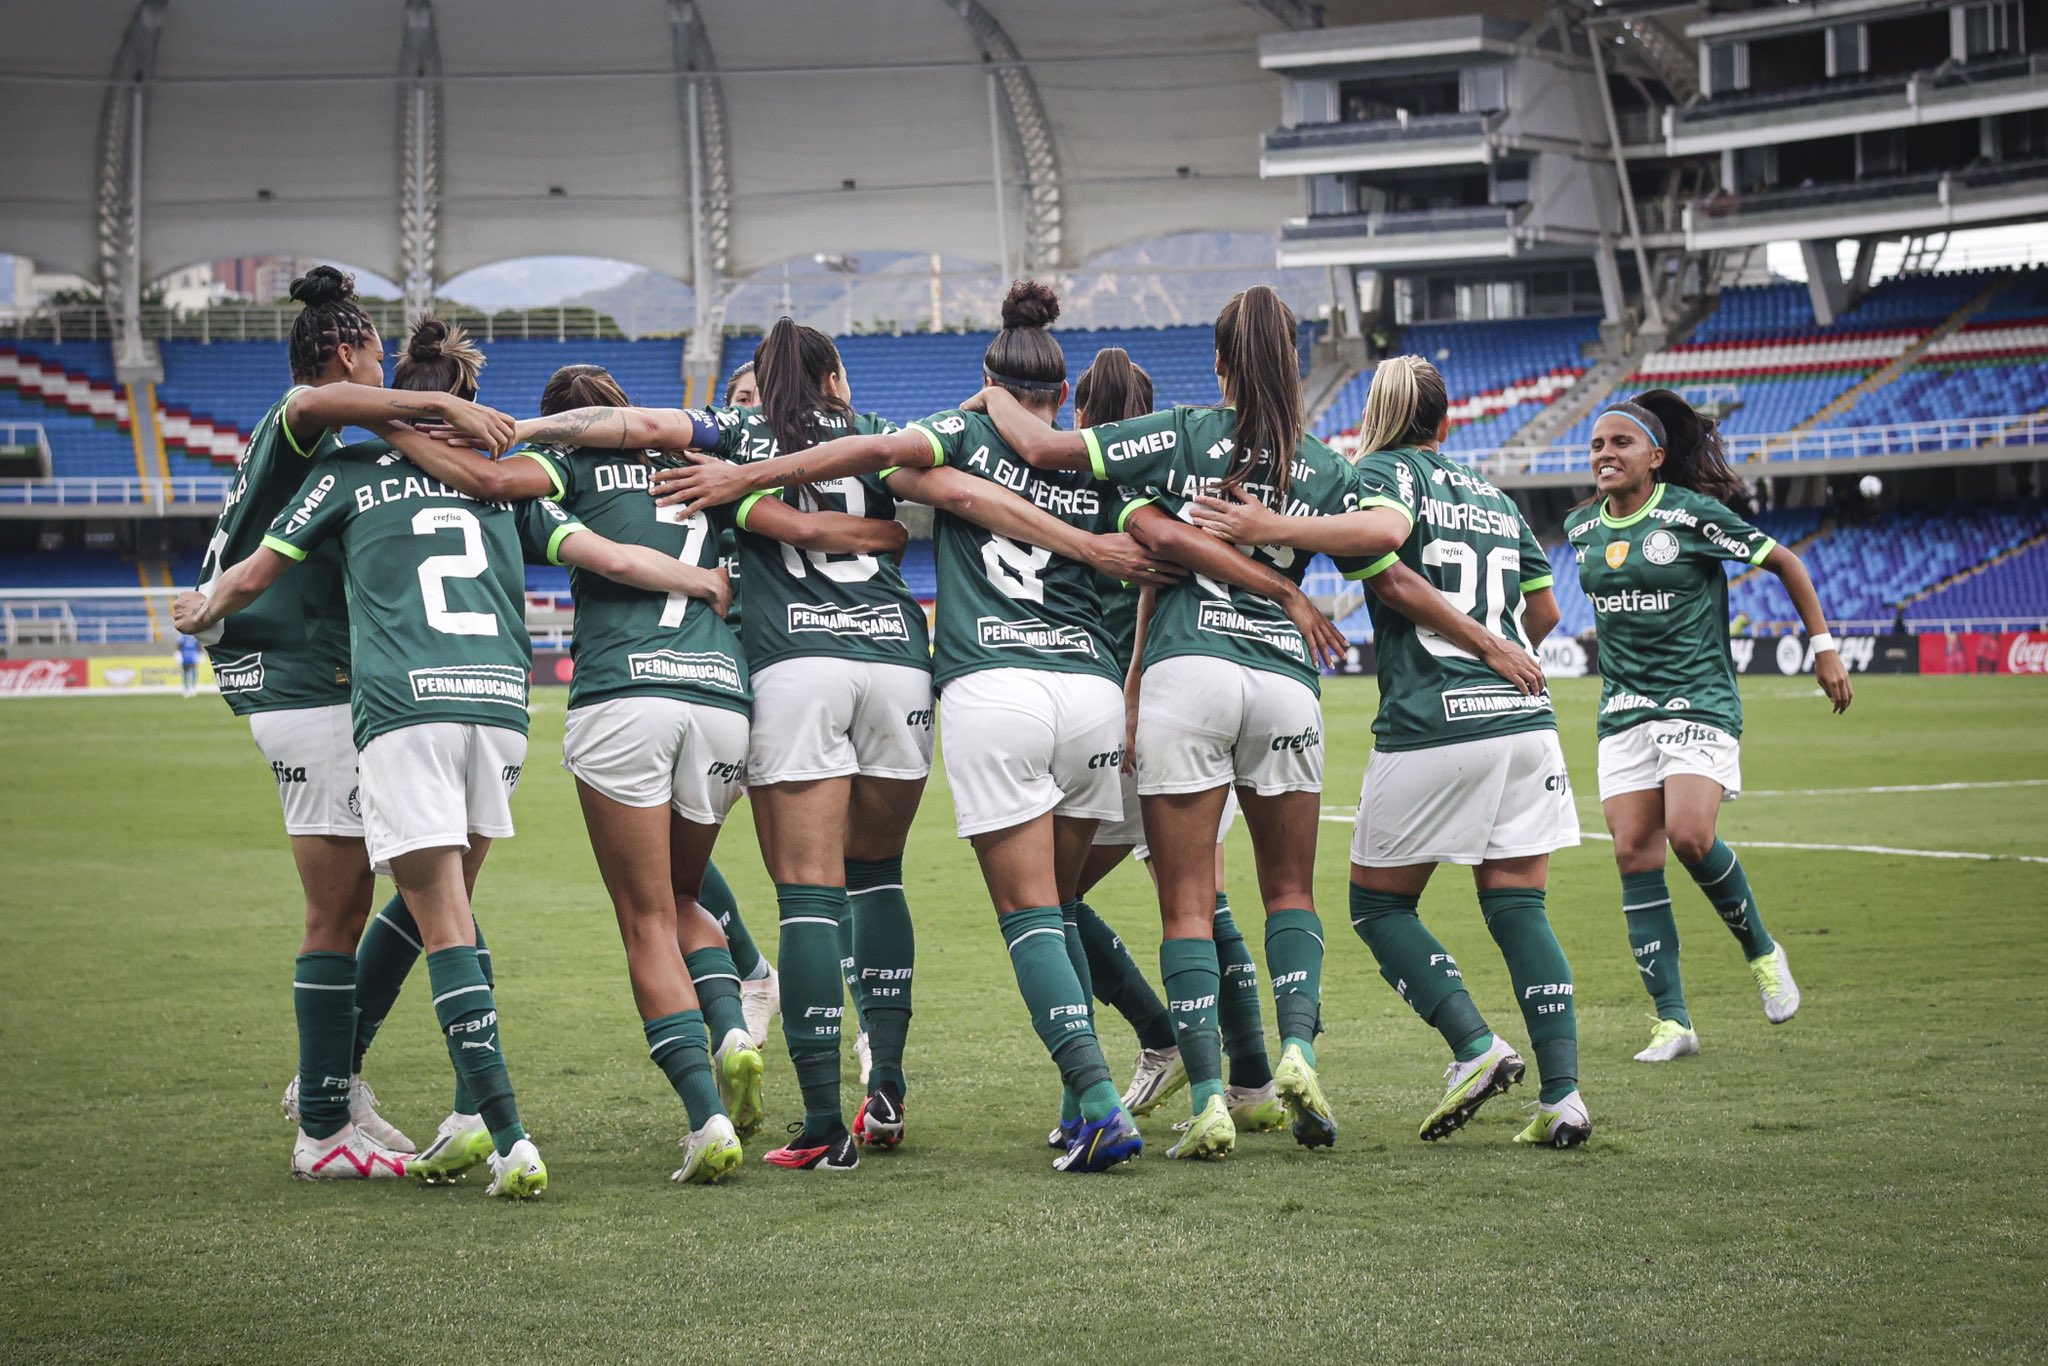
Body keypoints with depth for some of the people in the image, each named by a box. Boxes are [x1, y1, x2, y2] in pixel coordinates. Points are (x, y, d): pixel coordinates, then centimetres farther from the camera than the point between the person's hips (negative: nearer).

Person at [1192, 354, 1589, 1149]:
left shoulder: (1386, 469, 1)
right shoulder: (1495, 497, 20)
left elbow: (1385, 528, -23)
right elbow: (1544, 611, 27)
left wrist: (1275, 530, -21)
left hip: (1429, 727, -6)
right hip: (1524, 722, 6)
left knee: (1379, 904, 9)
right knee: (1518, 908, 7)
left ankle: (1476, 1045, -8)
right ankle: (1563, 1092, -4)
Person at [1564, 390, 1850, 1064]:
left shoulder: (1692, 513, -8)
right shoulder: (1581, 528, 8)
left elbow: (1782, 561, 0)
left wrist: (1824, 647, 0)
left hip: (1699, 701, -5)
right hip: (1623, 712, 5)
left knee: (1689, 836, -23)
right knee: (1634, 856, -4)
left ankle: (1761, 950, 5)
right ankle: (1672, 1020, 1)